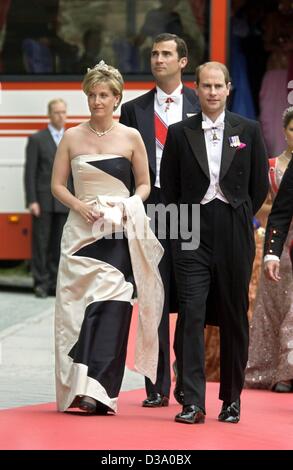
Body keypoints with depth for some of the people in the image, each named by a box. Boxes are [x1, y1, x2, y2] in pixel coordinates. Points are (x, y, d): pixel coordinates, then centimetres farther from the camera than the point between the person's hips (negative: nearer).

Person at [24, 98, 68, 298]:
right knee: (41, 243, -2)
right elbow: (30, 172, -3)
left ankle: (54, 283, 12)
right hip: (43, 201, -4)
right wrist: (32, 201, -11)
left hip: (64, 203, 4)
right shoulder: (37, 139, 2)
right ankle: (41, 284, 2)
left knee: (59, 244, 6)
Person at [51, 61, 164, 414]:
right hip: (82, 230, 1)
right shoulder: (72, 138, 7)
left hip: (119, 233, -1)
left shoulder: (131, 137, 5)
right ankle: (80, 387, 2)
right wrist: (79, 205, -8)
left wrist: (128, 207, -8)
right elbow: (57, 184, 9)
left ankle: (99, 391, -13)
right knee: (80, 305, -4)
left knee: (112, 307, -11)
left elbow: (144, 185, 11)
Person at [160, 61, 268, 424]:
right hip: (193, 233, 0)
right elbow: (168, 186, 10)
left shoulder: (248, 131, 5)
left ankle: (231, 400, 15)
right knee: (191, 314, -9)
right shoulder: (180, 133, 5)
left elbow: (260, 186, 10)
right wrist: (186, 220, 6)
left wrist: (239, 218, 9)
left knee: (234, 318, 5)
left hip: (234, 233, 1)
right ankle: (192, 402, -10)